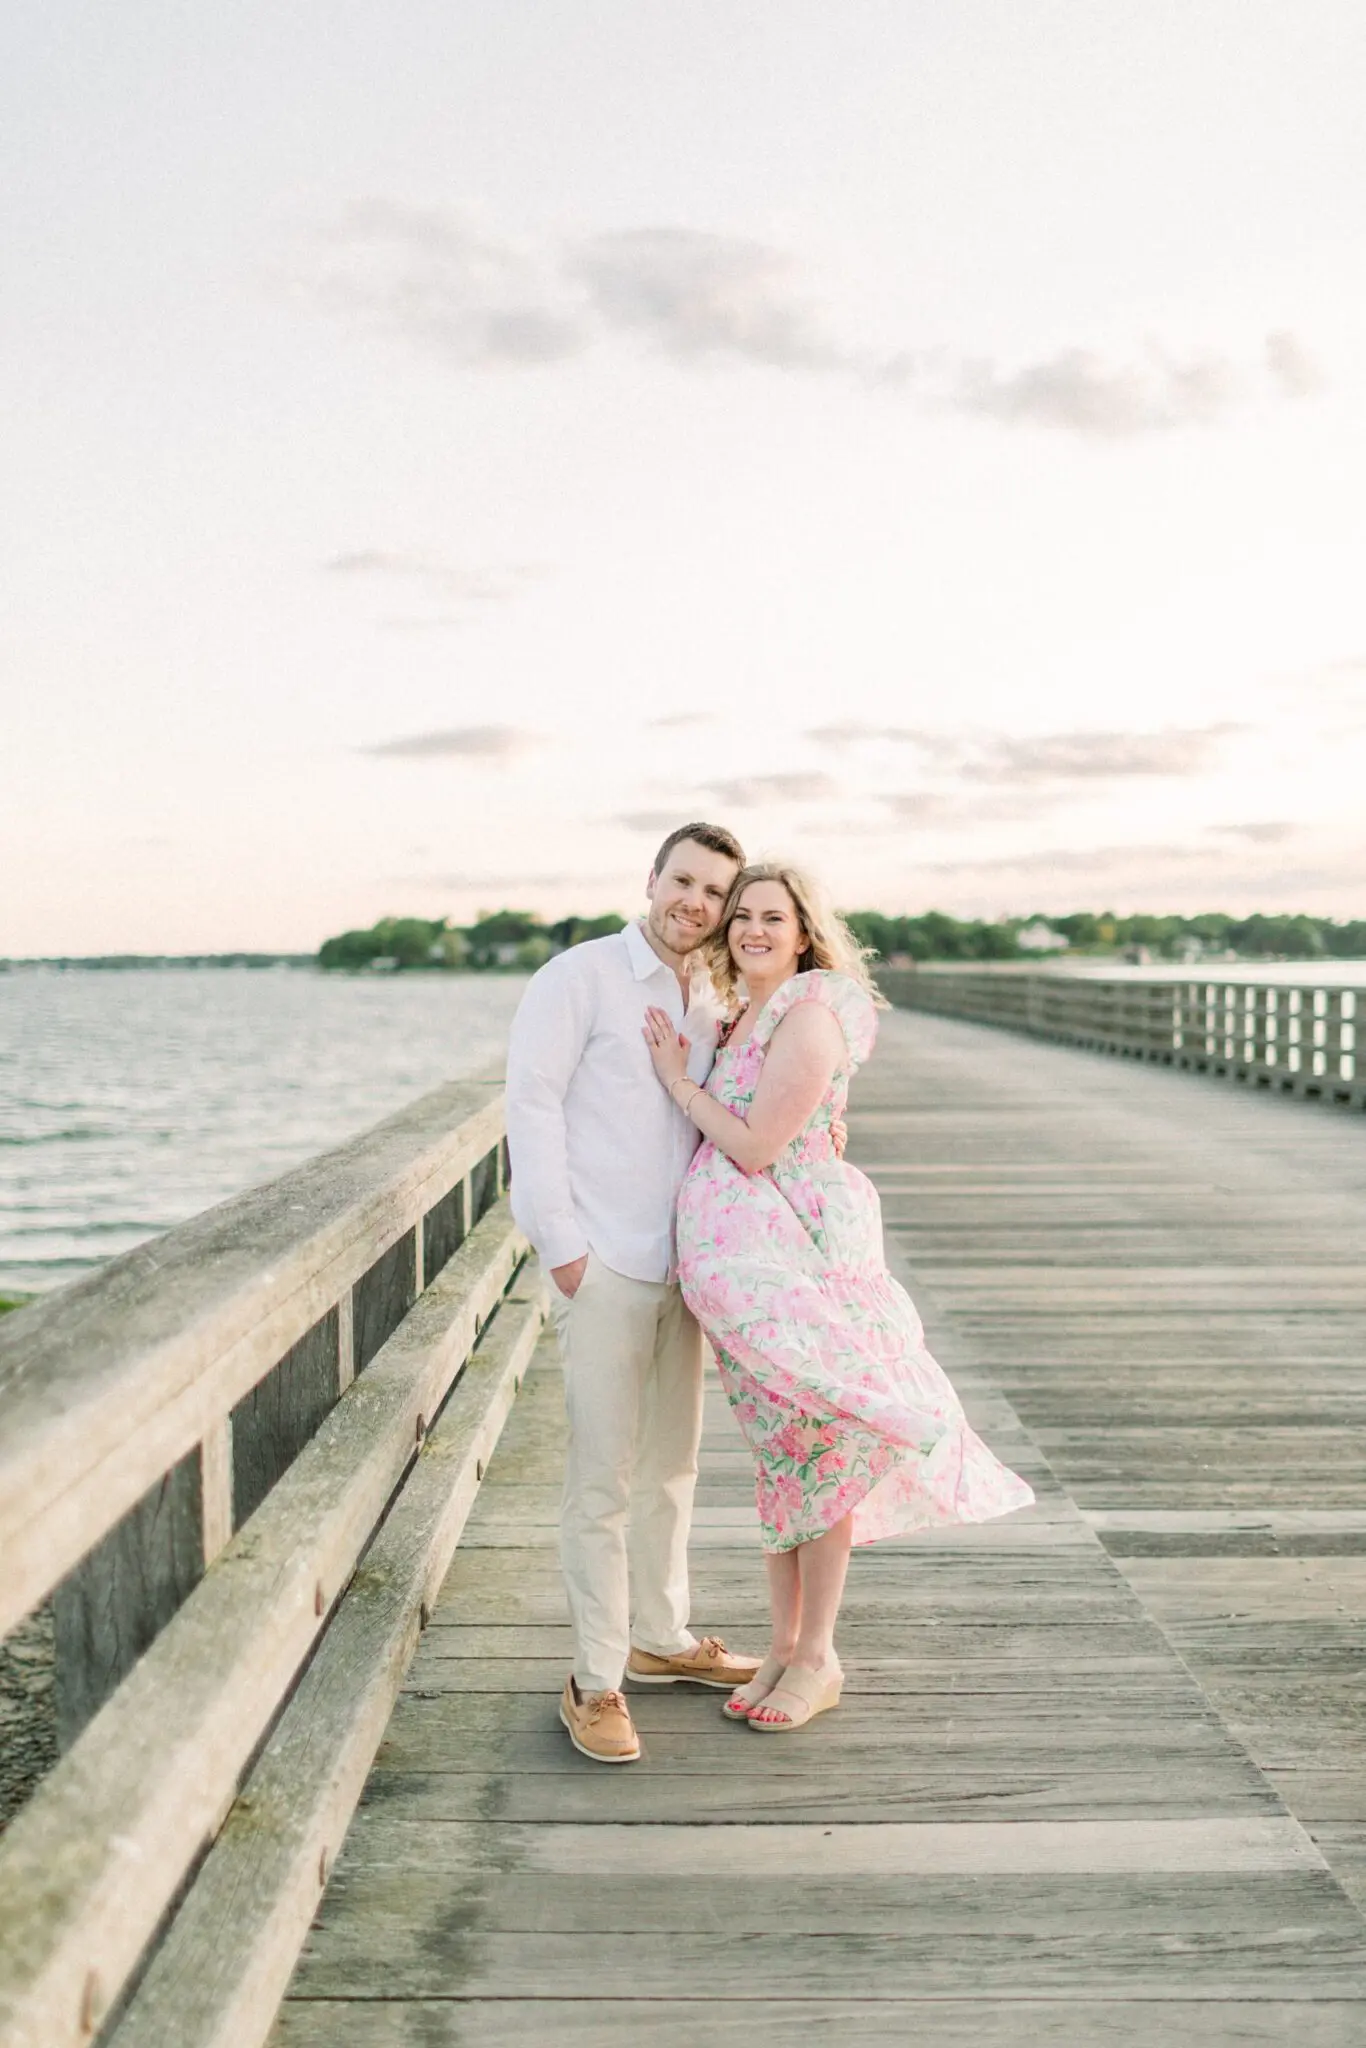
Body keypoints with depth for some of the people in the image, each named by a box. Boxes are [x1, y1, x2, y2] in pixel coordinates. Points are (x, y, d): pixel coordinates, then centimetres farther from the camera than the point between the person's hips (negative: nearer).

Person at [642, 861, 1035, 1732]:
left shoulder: (808, 1013, -15)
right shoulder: (745, 1016, 14)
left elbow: (757, 1146, -18)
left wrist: (679, 1080, -10)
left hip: (799, 1250, -9)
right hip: (746, 1259, 9)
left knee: (813, 1446, 2)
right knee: (778, 1449, 14)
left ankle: (817, 1659, 15)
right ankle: (786, 1645, 26)